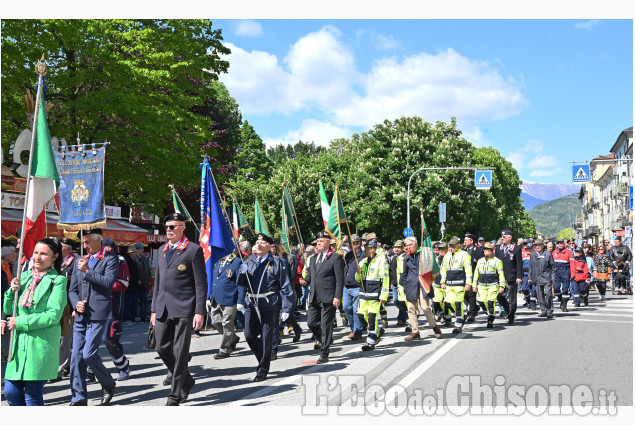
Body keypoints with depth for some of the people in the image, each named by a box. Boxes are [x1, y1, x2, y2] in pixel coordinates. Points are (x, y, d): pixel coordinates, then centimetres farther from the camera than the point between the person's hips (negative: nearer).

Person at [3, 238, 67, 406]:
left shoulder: (57, 281, -6)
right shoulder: (24, 276, 12)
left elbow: (53, 315, -14)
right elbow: (8, 310, 14)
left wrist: (20, 322, -13)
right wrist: (13, 291, -4)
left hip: (41, 343, -6)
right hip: (19, 342, 6)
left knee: (32, 393, -1)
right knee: (10, 391, 8)